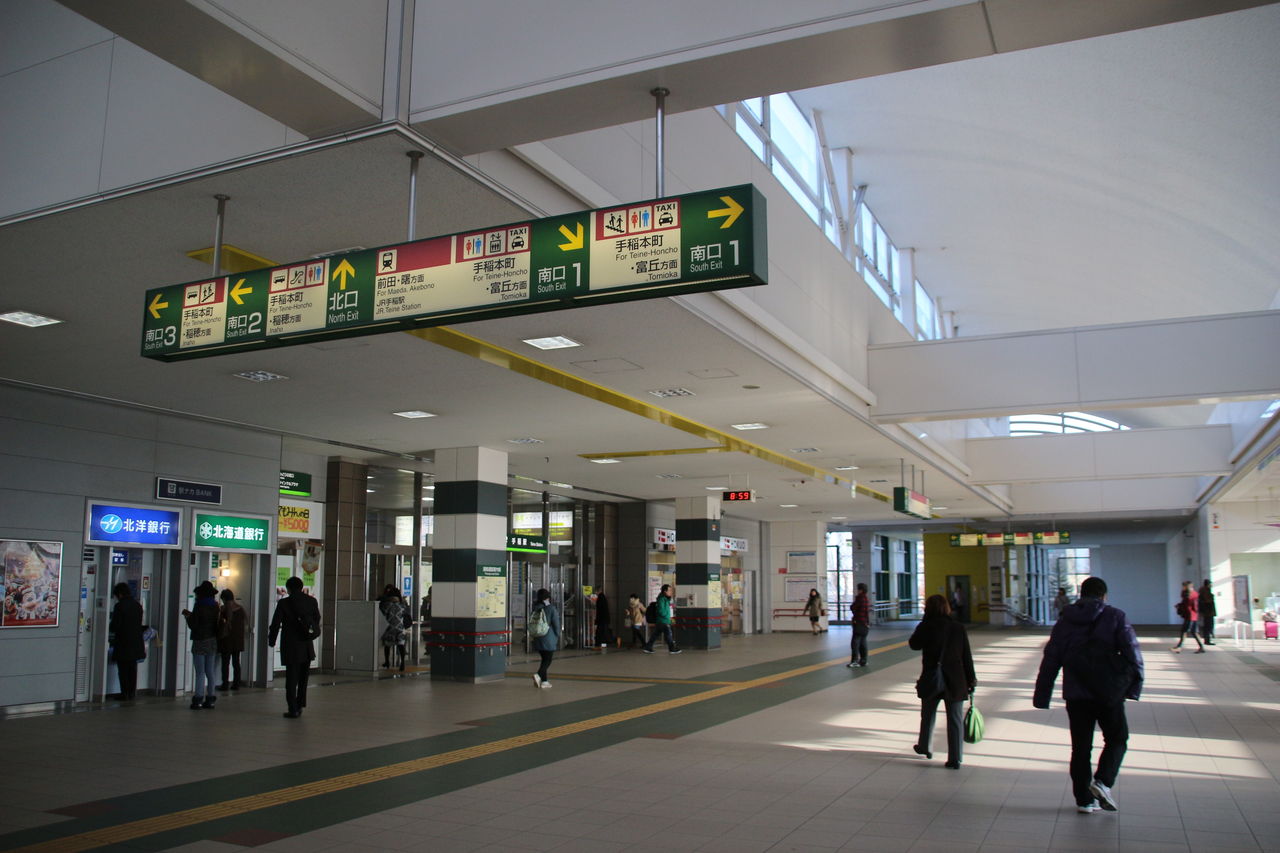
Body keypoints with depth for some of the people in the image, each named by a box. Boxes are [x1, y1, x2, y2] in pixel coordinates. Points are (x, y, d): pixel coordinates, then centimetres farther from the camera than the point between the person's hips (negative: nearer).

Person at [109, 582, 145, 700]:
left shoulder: (119, 606, -14)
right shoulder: (137, 605, 6)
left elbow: (115, 626, -15)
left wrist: (109, 627, 7)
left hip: (123, 644, -6)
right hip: (135, 643, 6)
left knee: (123, 669, 2)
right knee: (132, 668, 13)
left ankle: (124, 693, 4)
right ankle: (132, 692, 16)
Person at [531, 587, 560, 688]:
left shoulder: (535, 608, 2)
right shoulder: (551, 608, -12)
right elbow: (556, 623, -9)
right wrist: (557, 635, 4)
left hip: (538, 638, 5)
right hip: (549, 638, -5)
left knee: (544, 659, 16)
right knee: (548, 660, 0)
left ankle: (544, 681, 16)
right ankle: (538, 675, -22)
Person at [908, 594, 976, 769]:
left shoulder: (926, 627, -10)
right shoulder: (959, 628, -2)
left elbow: (913, 644, 5)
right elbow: (967, 656, 1)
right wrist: (971, 679, 9)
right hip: (956, 681, 1)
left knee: (928, 716, 20)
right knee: (955, 720, 5)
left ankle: (925, 747, 35)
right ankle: (955, 759, 5)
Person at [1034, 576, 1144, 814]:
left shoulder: (1065, 621, 8)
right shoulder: (1115, 617, -1)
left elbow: (1050, 660, 6)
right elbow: (1132, 653, -11)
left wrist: (1042, 695, 9)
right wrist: (1134, 685, -5)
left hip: (1075, 694, 3)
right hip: (1108, 693, -2)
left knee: (1081, 746, 10)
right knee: (1117, 739, 15)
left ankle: (1084, 799, 11)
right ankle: (1103, 781, -6)